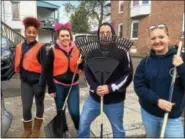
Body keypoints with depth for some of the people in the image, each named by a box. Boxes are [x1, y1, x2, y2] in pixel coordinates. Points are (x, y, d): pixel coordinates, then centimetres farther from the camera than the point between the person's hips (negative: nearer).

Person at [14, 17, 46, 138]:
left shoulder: (40, 47, -11)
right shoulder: (19, 47, 3)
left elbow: (44, 67, -12)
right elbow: (18, 65, 11)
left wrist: (41, 85, -15)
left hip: (38, 81, -3)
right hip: (25, 82, 3)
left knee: (39, 104, 13)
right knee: (26, 107, 5)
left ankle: (37, 128, 33)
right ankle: (27, 130, 29)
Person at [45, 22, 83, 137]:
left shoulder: (76, 49, 0)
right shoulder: (53, 51, -8)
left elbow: (81, 68, 10)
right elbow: (48, 71, -5)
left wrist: (80, 63, -13)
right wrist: (51, 89, -7)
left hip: (73, 85, 1)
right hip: (59, 85, -1)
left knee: (74, 111, -3)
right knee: (60, 110, 13)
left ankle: (80, 129, 25)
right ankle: (65, 130, 37)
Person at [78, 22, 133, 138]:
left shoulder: (122, 52, -7)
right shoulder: (93, 52, 1)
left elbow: (128, 75, -9)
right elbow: (87, 72, 3)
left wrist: (110, 88, -19)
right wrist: (95, 87, -15)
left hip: (115, 101, -2)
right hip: (94, 97, 3)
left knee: (118, 129, 16)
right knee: (83, 122, 16)